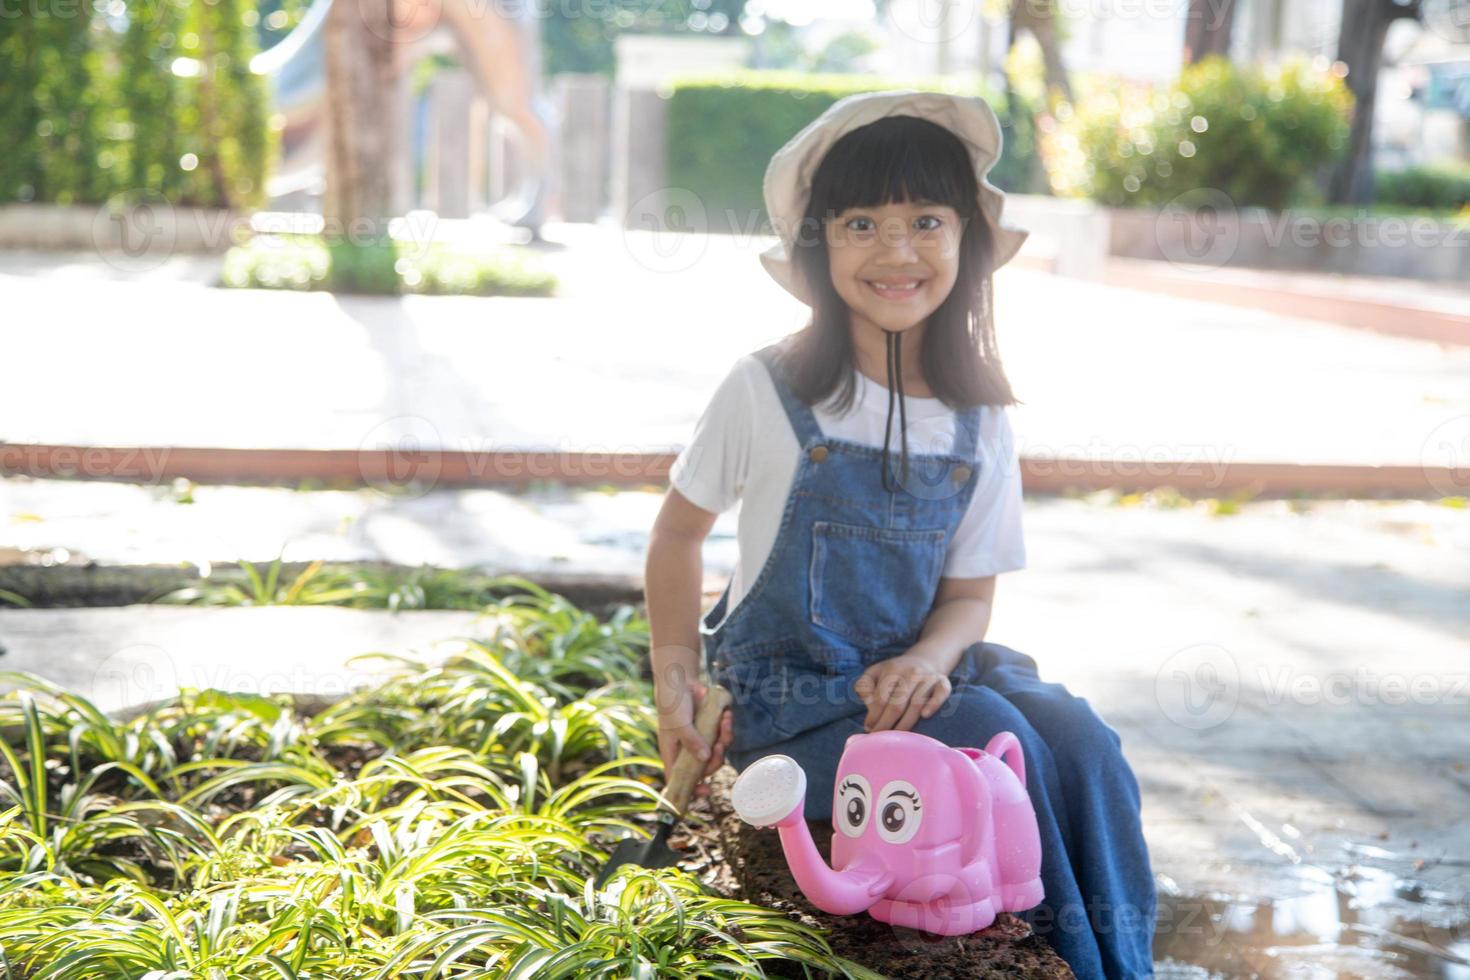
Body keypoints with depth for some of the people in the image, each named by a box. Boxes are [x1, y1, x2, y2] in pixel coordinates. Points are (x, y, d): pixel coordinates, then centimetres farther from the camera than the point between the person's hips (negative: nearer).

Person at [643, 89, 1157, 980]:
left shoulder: (979, 422, 2)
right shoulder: (769, 391, -7)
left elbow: (971, 592, 4)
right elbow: (681, 530, 4)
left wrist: (925, 661, -18)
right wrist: (675, 678, -5)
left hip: (915, 676, 4)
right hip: (787, 698, -4)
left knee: (1078, 737, -22)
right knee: (995, 739, -27)